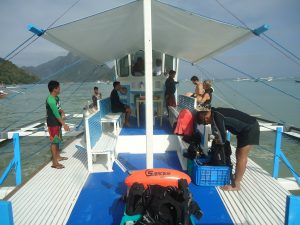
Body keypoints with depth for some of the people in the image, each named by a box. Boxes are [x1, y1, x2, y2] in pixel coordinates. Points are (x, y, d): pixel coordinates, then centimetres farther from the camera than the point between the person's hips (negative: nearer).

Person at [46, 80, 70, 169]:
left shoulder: (56, 97, 7)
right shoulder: (50, 100, -23)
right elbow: (56, 114, -27)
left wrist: (62, 112, -1)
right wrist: (64, 124, -28)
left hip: (57, 122, 9)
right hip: (52, 124, -9)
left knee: (57, 140, 20)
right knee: (54, 141, -4)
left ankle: (57, 156, 36)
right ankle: (54, 162, 2)